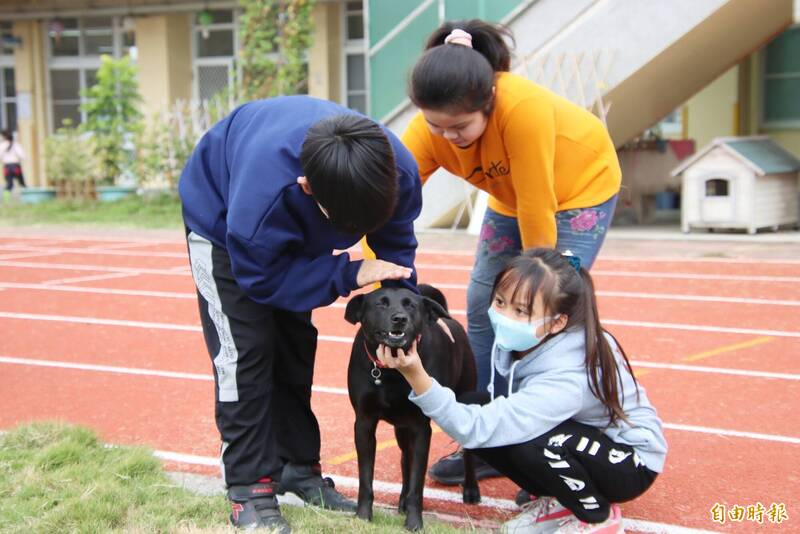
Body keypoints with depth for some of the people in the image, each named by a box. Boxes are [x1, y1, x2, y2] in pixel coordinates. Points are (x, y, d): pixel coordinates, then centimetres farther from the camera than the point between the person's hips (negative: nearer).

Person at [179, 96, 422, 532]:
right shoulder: (267, 190, -47)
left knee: (295, 344, 7)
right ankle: (250, 490, -7)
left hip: (293, 234, 5)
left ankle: (298, 466, 19)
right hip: (220, 213, -5)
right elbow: (260, 277, -31)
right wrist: (349, 275, -37)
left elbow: (395, 241, -14)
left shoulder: (398, 170, -32)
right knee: (245, 349, -13)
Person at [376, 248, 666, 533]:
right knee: (472, 405, -11)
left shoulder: (564, 380, -37)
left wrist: (417, 376, -51)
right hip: (584, 434, 7)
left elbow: (475, 429, -42)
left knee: (529, 443, -35)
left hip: (632, 464, -7)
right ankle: (556, 502, 6)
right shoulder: (529, 340, -16)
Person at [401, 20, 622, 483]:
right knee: (482, 307, 1)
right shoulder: (429, 130, -25)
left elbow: (537, 208, -32)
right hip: (511, 199, 6)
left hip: (583, 184, -6)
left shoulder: (524, 109, -41)